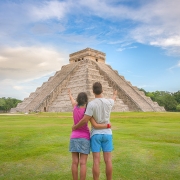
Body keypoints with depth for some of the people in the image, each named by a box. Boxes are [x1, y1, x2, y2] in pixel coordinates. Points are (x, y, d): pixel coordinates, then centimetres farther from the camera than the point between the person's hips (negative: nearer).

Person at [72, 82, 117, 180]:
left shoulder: (91, 104, -17)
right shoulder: (109, 102, -4)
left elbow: (85, 120, -19)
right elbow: (113, 100, 23)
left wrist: (75, 126, 0)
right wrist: (114, 95, 48)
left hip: (95, 134, -2)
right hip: (107, 134, 3)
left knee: (96, 161, 2)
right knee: (108, 160, 6)